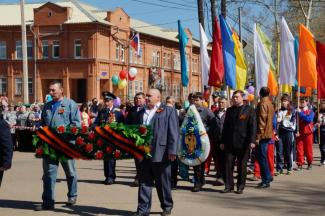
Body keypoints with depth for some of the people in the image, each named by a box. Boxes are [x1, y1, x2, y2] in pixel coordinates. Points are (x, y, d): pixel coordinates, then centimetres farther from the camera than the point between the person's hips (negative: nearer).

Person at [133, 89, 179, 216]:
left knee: (163, 182, 6)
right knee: (144, 182, 4)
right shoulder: (141, 113, 17)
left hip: (160, 153, -4)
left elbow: (173, 133, -6)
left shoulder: (168, 111, 1)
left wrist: (172, 151, -13)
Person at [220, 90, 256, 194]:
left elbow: (253, 126, -6)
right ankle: (228, 186, 8)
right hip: (230, 143, 4)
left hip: (243, 143, -4)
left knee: (242, 166, 3)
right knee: (228, 164, 1)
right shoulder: (229, 110, 13)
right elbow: (225, 126, 15)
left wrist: (252, 141, -15)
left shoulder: (249, 110, 0)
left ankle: (240, 187, 12)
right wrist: (223, 141, 11)